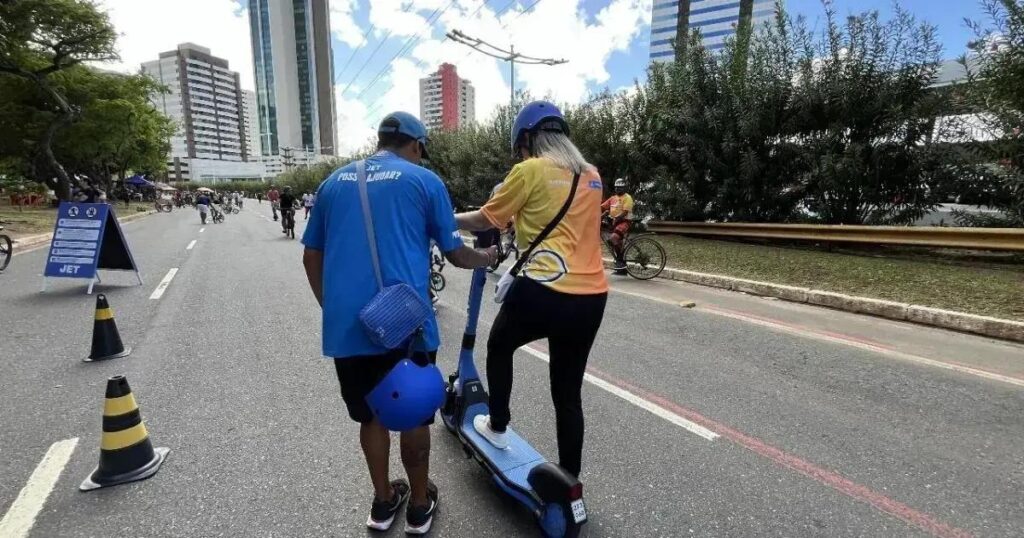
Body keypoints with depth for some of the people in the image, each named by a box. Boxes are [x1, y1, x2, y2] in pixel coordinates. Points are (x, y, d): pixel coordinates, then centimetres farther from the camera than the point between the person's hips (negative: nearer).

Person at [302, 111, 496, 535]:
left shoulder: (334, 182, 14)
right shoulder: (424, 179, 1)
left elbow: (311, 256, 16)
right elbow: (456, 254, 2)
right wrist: (486, 257, 23)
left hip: (345, 325, 4)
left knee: (371, 415, 20)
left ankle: (383, 501, 37)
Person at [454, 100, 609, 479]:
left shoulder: (529, 170, -3)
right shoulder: (591, 175, 15)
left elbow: (485, 221, 4)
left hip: (544, 293, -5)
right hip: (591, 298, 6)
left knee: (499, 347, 26)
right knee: (568, 393, 17)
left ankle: (497, 427, 39)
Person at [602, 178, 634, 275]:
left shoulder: (627, 198, -4)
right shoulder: (613, 198, 16)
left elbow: (625, 212, -17)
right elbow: (602, 207, 7)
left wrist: (616, 218, -31)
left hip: (624, 222, -8)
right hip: (614, 222, 8)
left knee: (613, 238, -31)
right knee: (617, 244, 9)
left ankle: (620, 261, -22)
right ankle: (622, 268, 18)